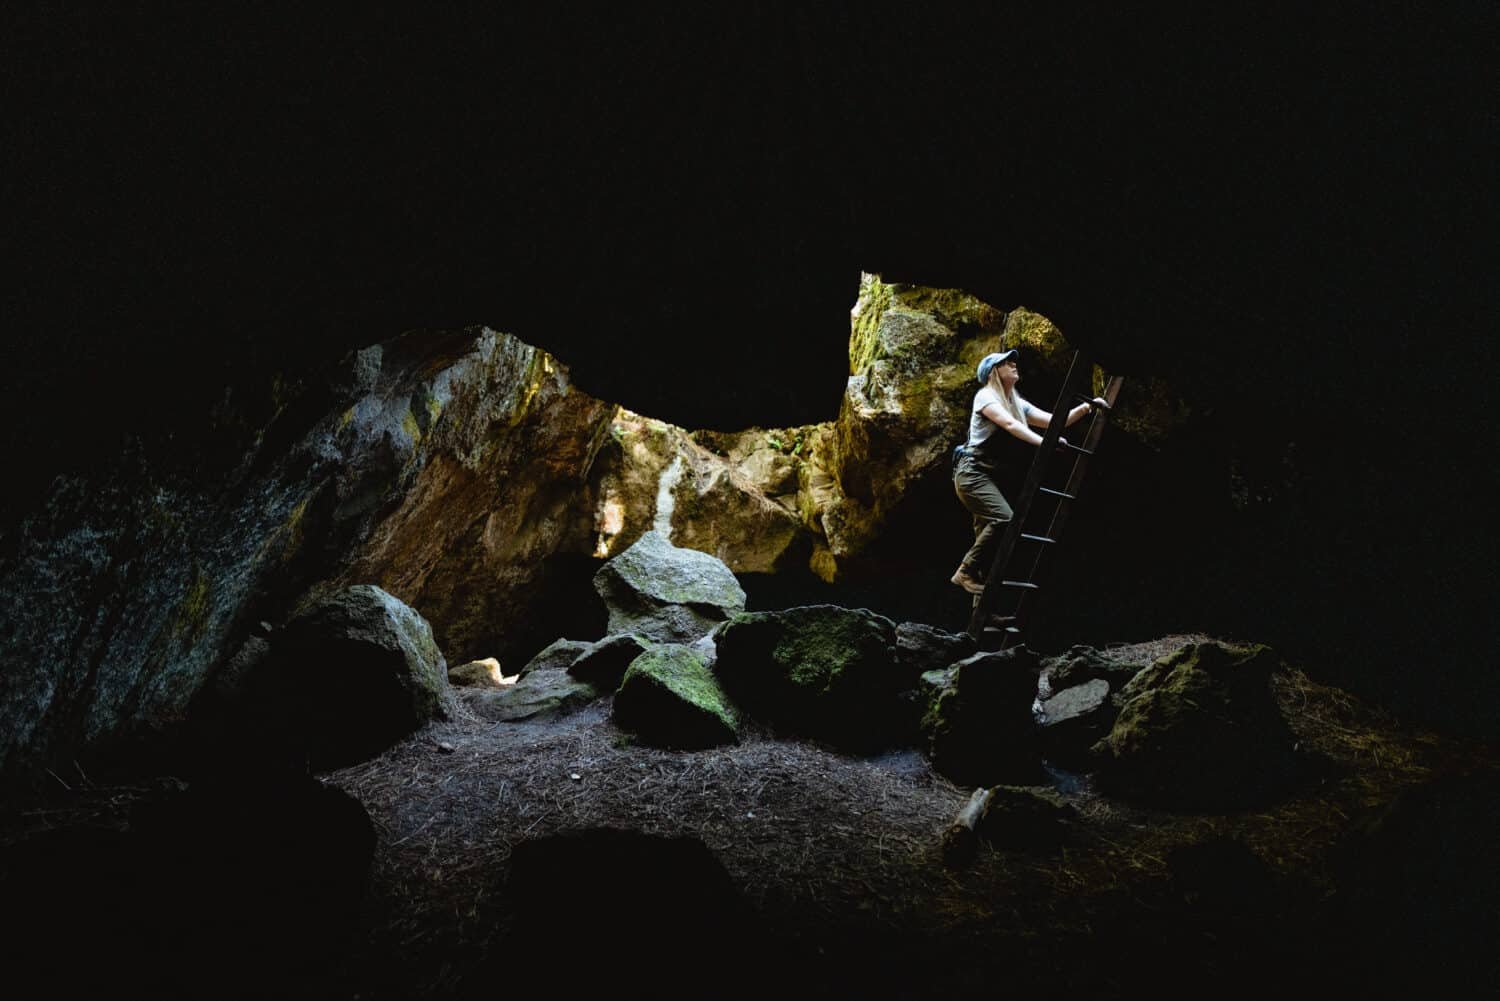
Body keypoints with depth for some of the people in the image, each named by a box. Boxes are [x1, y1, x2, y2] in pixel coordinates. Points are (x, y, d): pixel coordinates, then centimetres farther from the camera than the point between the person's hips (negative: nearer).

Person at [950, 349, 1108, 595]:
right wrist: (1043, 442, -35)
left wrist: (1086, 407, -1)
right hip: (973, 473, -8)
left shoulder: (1018, 404, 16)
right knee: (1004, 519, -26)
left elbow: (1053, 421, 11)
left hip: (993, 479, 8)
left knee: (988, 532, 3)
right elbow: (1010, 424, -23)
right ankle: (967, 572, -16)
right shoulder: (985, 396, -7)